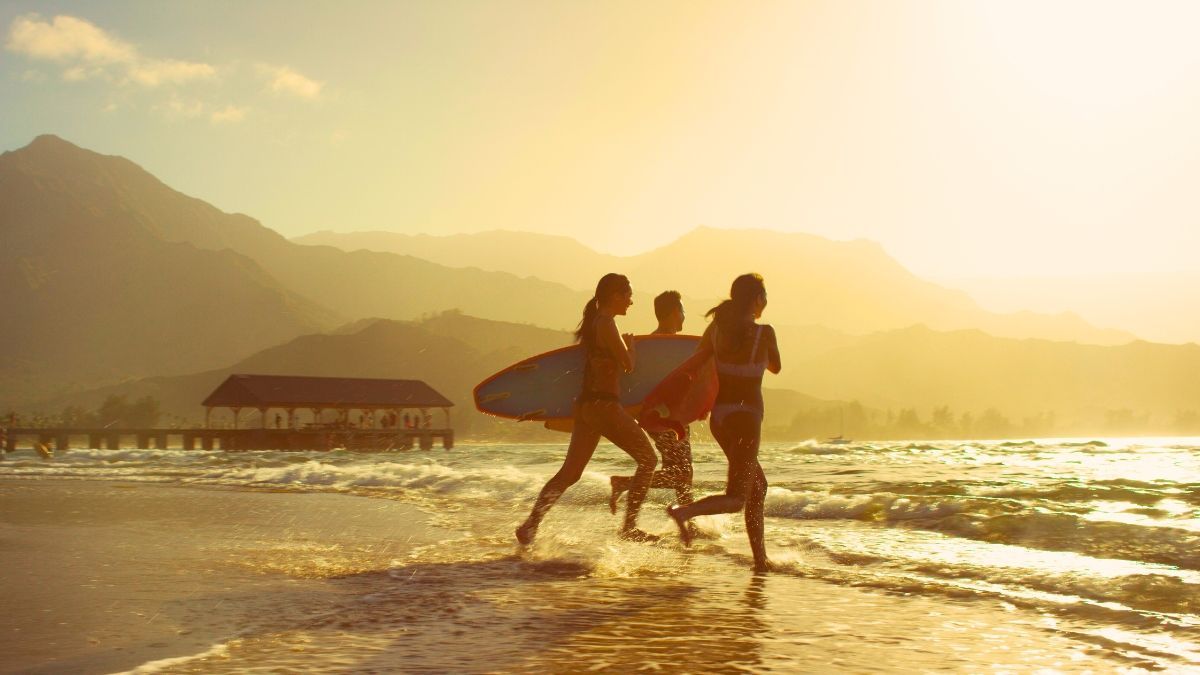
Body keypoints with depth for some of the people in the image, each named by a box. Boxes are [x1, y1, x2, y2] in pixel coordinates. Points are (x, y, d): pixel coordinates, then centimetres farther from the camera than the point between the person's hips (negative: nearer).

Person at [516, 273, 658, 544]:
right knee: (647, 459, 5)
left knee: (570, 472, 8)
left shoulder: (592, 322, 15)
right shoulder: (607, 324, -13)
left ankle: (531, 524, -2)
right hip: (604, 406, -9)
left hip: (585, 405, 9)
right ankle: (629, 527, 6)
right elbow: (628, 364, -9)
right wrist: (630, 344, 9)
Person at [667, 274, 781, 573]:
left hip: (719, 416, 7)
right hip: (745, 417, -7)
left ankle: (761, 558, 23)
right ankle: (684, 511, -32)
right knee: (736, 498, -6)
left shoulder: (717, 328, 1)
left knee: (758, 486, 20)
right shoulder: (764, 332, -12)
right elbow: (776, 367, 6)